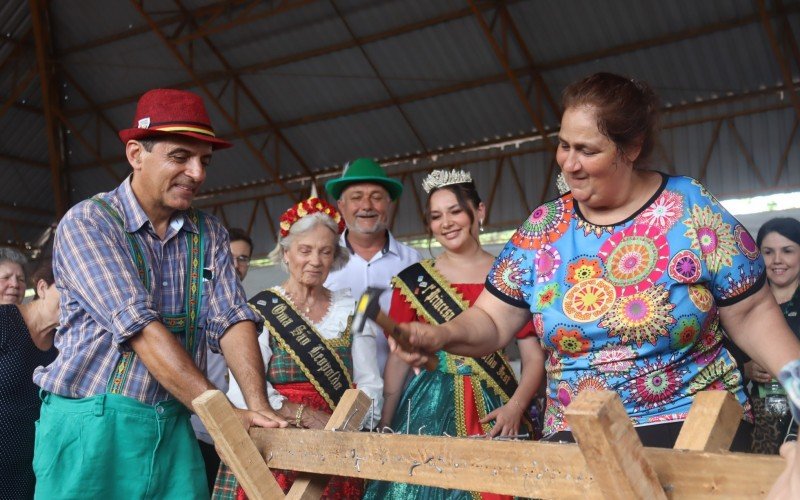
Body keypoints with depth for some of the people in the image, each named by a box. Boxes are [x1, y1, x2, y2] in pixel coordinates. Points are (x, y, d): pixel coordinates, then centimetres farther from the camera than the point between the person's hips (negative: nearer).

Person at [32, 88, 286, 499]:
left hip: (174, 427, 4)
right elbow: (140, 328, -20)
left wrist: (258, 405, -20)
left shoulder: (210, 234, 6)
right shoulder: (86, 223, -10)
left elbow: (232, 320, -3)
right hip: (92, 422, -4)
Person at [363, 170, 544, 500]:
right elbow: (399, 359, 7)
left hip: (495, 410, 0)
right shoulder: (413, 280, 4)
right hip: (431, 409, 0)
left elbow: (534, 356, 1)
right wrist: (385, 426, 3)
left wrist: (515, 406, -15)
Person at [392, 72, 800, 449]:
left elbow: (751, 314, -2)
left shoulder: (692, 209, -6)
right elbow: (491, 321, 1)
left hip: (694, 427, -1)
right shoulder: (541, 230, 0)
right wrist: (441, 335, -17)